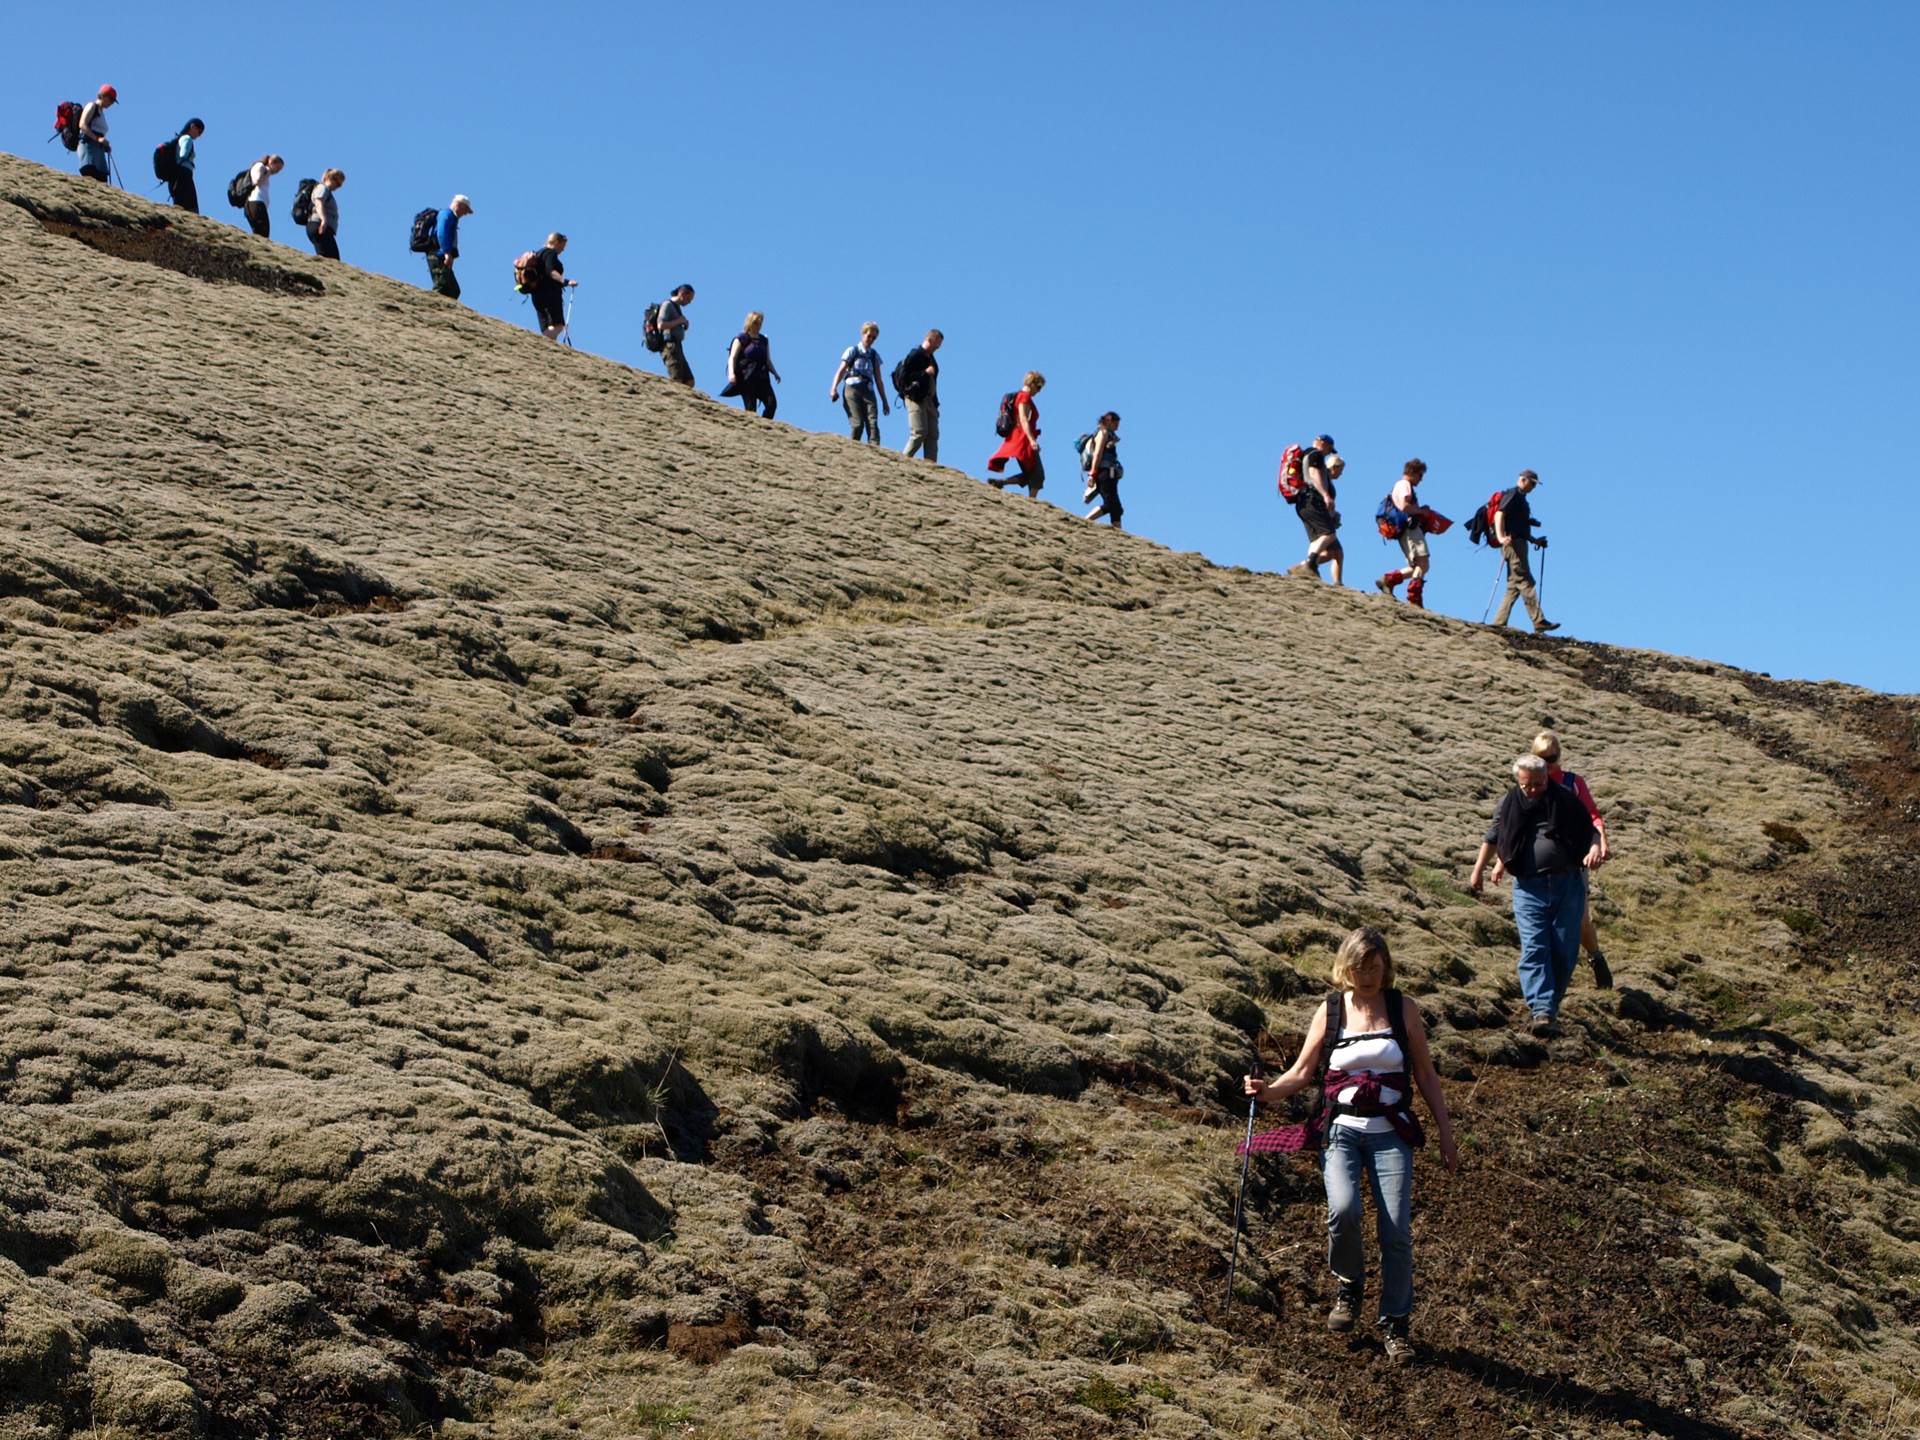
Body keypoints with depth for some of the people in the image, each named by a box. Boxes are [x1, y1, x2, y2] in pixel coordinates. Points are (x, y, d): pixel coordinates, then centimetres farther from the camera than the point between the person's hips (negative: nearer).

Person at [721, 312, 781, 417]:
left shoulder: (763, 340, 17)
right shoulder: (741, 339, 1)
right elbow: (732, 358, -8)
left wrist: (775, 373, 6)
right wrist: (731, 373, -24)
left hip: (762, 378, 5)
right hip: (746, 379, -5)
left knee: (772, 404, -13)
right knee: (750, 409, -9)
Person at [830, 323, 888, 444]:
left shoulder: (875, 355, 20)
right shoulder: (852, 351, 10)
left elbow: (878, 380, 22)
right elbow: (841, 371, 0)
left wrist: (884, 402, 19)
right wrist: (834, 388, -17)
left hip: (868, 391, 3)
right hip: (852, 389, -3)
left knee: (873, 424, -14)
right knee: (858, 425, -16)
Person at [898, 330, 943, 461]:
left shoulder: (930, 358, 20)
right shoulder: (914, 355, -6)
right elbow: (904, 376, -15)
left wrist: (935, 402, 19)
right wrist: (925, 372, -16)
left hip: (929, 400, 9)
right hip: (916, 399, -9)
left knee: (933, 434, 1)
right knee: (919, 433, -15)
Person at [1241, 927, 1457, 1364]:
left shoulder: (1403, 1009, 5)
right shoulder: (1330, 1011, 4)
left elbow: (1425, 1075, 10)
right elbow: (1302, 1072, 6)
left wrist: (1446, 1132, 8)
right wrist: (1268, 1090, -14)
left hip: (1390, 1135, 1)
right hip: (1341, 1130, -1)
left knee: (1396, 1230, -11)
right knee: (1343, 1210, -26)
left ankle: (1395, 1324, 7)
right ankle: (1349, 1286, 4)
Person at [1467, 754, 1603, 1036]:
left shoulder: (1565, 799, 5)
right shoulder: (1509, 805, 7)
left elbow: (1589, 830, 7)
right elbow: (1492, 838, 19)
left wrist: (1594, 848, -14)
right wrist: (1478, 871, 21)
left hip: (1568, 883, 0)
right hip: (1529, 886, 0)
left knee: (1565, 950, 1)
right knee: (1534, 949, -13)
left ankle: (1552, 1004, 17)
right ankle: (1542, 1011, -21)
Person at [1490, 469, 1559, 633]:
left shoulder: (1521, 499, 26)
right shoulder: (1513, 494, -3)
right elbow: (1499, 514, -18)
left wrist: (1534, 540, 20)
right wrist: (1501, 537, -30)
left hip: (1519, 544, 10)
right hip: (1512, 543, -10)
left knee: (1514, 587, 7)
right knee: (1525, 582, -14)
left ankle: (1498, 624, 4)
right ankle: (1539, 622, -20)